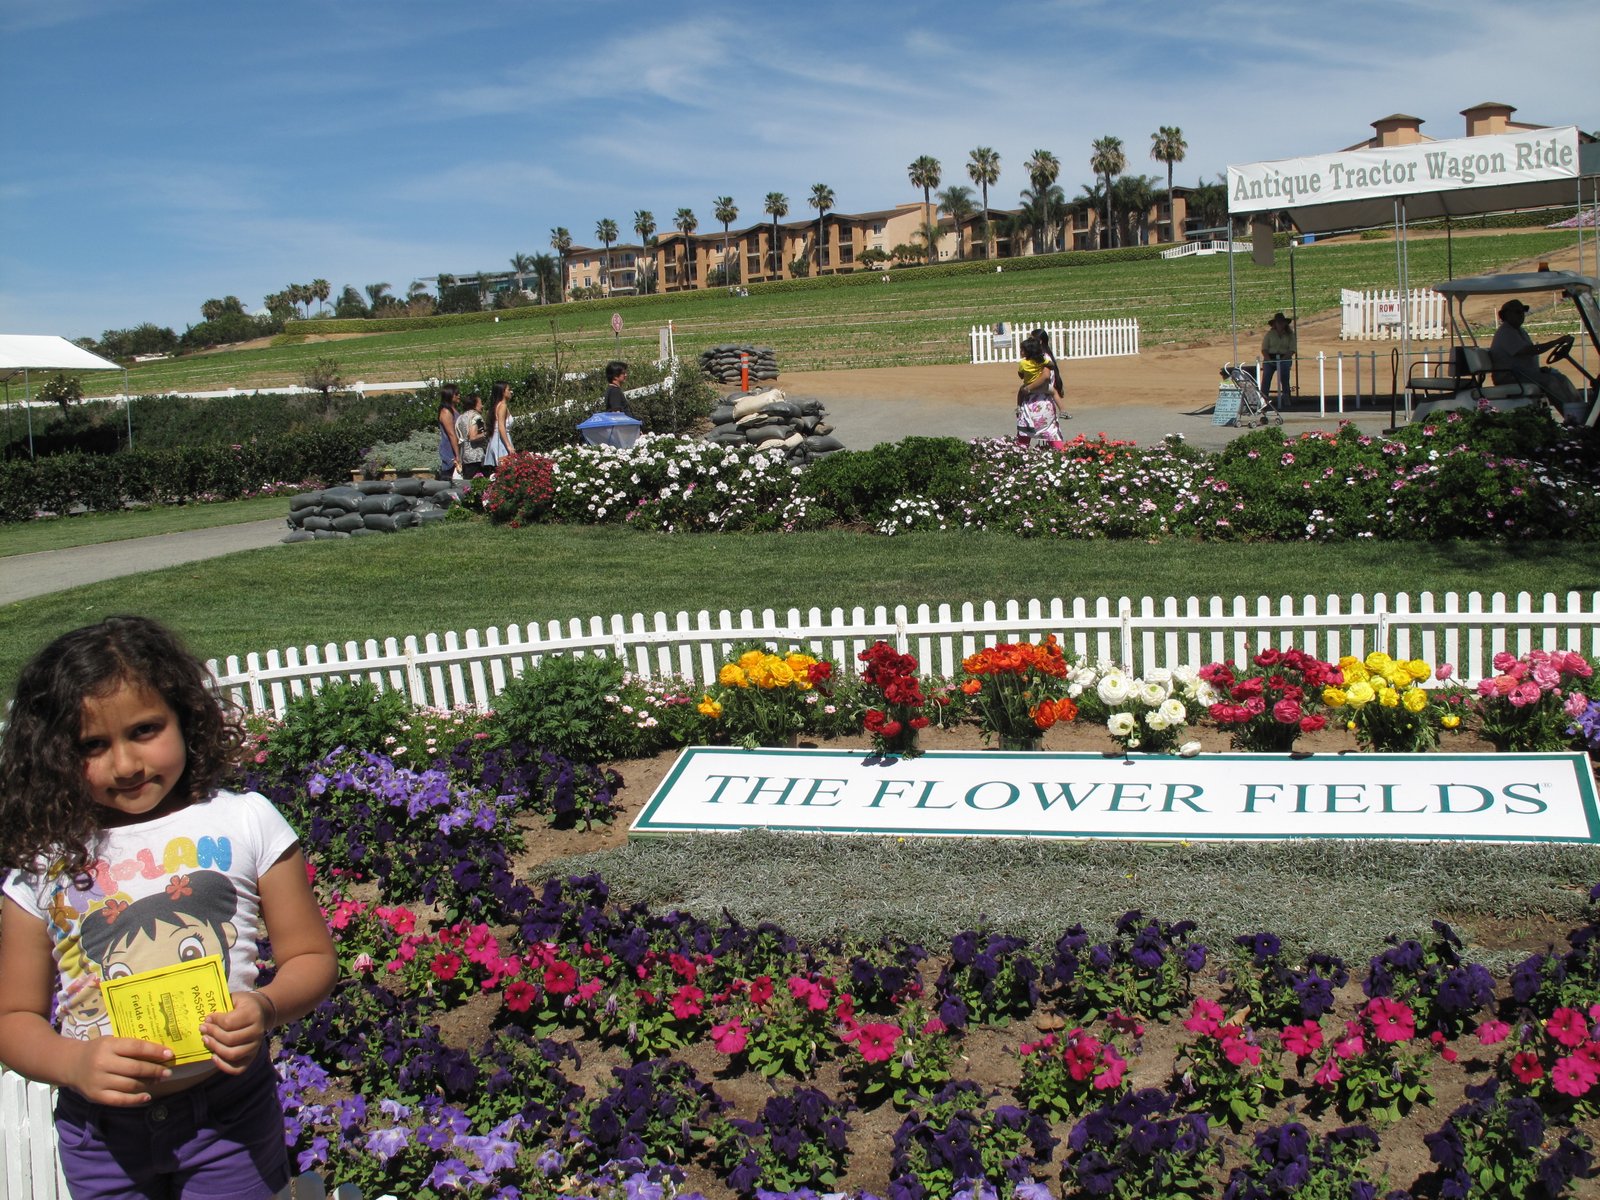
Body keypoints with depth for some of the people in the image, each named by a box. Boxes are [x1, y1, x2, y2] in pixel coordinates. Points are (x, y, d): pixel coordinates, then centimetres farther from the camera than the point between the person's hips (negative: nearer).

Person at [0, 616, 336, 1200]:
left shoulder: (245, 822, -5)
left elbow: (312, 958, -1)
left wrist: (265, 1007, -20)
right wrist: (76, 1064, -15)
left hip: (229, 1113, -1)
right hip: (100, 1132, 2)